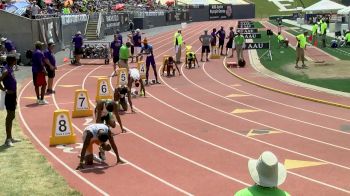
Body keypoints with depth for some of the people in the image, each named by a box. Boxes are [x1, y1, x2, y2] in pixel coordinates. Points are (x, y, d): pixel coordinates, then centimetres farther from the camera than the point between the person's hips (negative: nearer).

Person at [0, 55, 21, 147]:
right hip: (9, 96, -10)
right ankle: (8, 139, 1)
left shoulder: (10, 69, 10)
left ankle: (10, 137, 24)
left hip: (12, 95, 10)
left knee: (11, 116, 15)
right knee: (10, 116, -5)